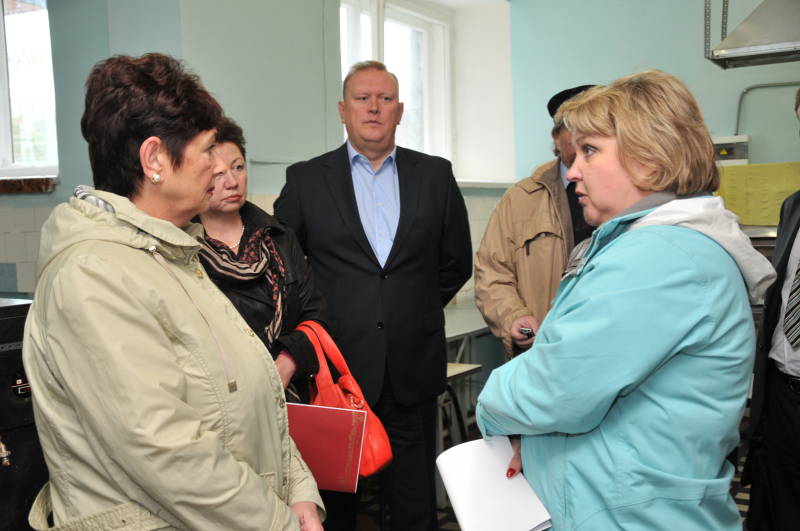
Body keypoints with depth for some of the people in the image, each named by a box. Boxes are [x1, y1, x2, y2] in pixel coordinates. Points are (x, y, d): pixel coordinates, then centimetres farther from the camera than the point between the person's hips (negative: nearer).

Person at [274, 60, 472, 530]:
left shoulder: (435, 175, 6)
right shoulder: (306, 179, 2)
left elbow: (456, 263, 12)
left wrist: (416, 311, 8)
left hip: (412, 367, 1)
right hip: (337, 363, -1)